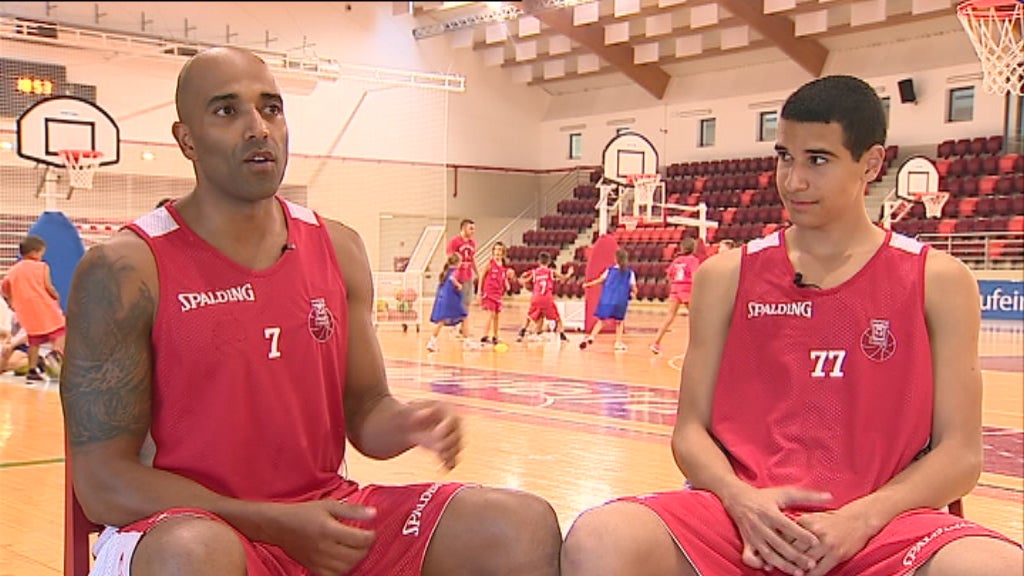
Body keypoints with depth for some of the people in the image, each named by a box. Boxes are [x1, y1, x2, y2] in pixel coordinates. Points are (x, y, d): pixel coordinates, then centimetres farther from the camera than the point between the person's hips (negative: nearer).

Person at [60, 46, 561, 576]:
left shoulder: (338, 248, 6)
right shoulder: (127, 270, -10)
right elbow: (103, 482, -11)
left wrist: (404, 425, -14)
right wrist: (279, 525, -19)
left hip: (329, 512, 5)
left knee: (526, 528, -14)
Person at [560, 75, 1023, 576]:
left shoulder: (938, 281, 6)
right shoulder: (727, 276, 9)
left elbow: (959, 453, 2)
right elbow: (691, 429, 7)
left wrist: (861, 518, -15)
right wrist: (740, 498, -14)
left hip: (878, 523, 0)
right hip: (746, 513, 1)